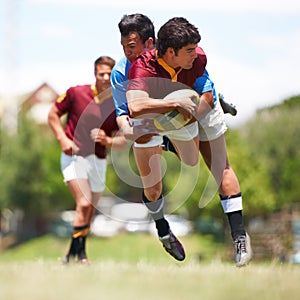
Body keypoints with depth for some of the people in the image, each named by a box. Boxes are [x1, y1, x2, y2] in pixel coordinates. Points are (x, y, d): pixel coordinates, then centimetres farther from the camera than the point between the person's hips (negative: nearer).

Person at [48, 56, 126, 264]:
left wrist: (107, 140, -20)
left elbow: (122, 141, 1)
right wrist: (63, 139, -7)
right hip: (73, 157, -4)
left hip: (98, 161, 4)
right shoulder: (76, 93, -6)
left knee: (90, 213, 9)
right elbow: (53, 114, 6)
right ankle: (79, 253, -12)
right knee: (84, 203, -21)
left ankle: (73, 255, 26)